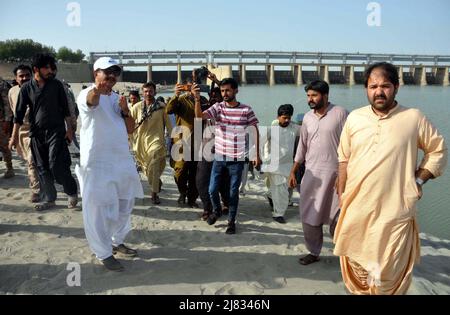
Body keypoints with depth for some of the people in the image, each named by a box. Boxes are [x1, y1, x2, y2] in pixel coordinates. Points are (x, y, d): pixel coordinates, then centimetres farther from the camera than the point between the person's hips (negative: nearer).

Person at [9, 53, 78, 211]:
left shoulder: (56, 85, 1)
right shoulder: (26, 88, 3)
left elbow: (65, 108, 5)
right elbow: (19, 113, 3)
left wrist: (69, 129, 0)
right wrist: (15, 135, -1)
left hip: (56, 131, -2)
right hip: (36, 133, 3)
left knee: (57, 165, -11)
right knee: (42, 168, 7)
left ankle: (72, 192, 10)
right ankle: (48, 199, 20)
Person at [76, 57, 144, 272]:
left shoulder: (117, 98, 12)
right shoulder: (87, 95, -10)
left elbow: (130, 129, 10)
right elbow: (91, 101, -37)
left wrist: (125, 111, -8)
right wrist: (96, 90, -59)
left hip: (123, 160, 8)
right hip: (98, 163, -8)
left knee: (124, 205, 18)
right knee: (99, 209, -1)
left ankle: (117, 242, 38)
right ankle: (104, 253, 16)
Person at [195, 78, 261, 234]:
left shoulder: (246, 110, -6)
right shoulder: (217, 107, -1)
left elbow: (255, 131, 0)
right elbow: (199, 116, -16)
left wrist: (257, 154, -2)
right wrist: (197, 98, -32)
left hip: (237, 158, -2)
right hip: (219, 157, 2)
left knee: (233, 192, 7)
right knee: (212, 190, 6)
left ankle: (231, 221, 26)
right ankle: (217, 210, 37)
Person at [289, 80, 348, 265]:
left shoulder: (340, 114, -7)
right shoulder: (308, 117, 9)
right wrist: (293, 171, 11)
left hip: (334, 173, -5)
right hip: (311, 173, 5)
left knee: (337, 217, 3)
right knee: (309, 215, 8)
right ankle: (314, 252, 23)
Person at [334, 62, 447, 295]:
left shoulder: (414, 118, -4)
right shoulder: (354, 118, 3)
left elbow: (439, 150, 7)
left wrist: (419, 180, -2)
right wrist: (341, 193, 8)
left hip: (395, 211, -2)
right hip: (356, 208, 3)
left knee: (390, 271, 7)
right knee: (356, 262, 18)